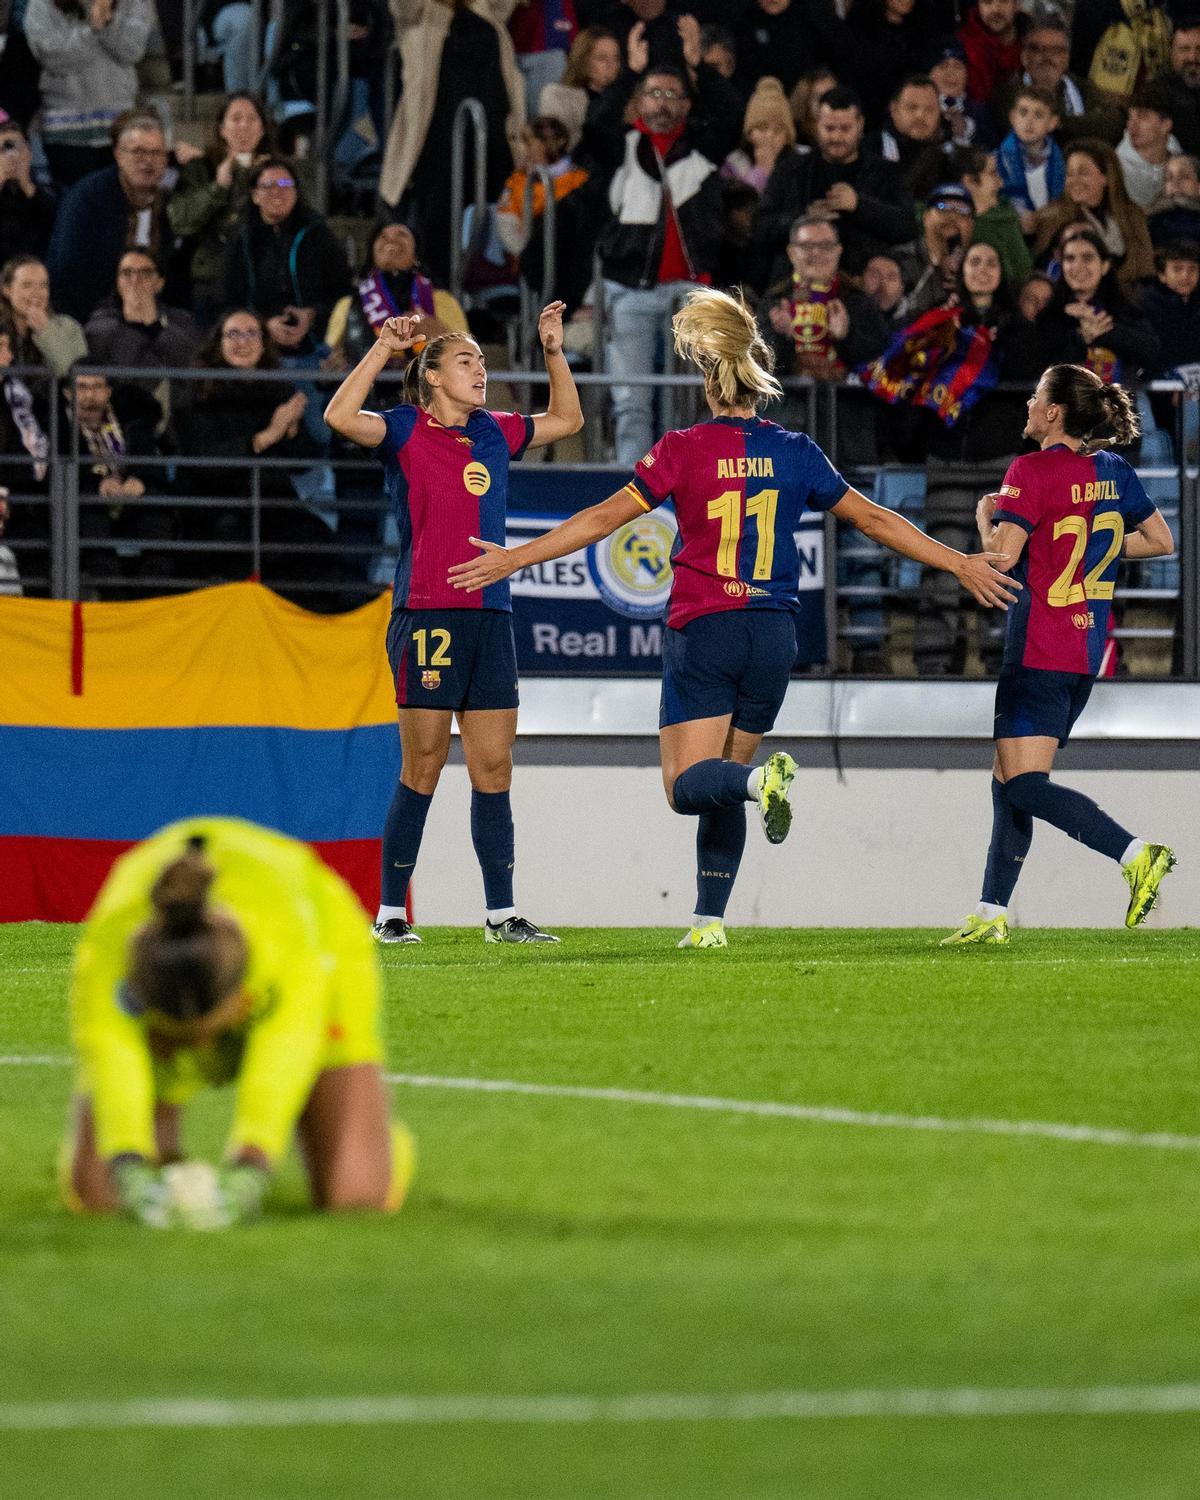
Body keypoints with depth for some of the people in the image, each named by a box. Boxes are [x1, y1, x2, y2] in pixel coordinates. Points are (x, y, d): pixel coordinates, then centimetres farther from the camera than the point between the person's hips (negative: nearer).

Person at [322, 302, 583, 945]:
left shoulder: (494, 433, 15)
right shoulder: (406, 430, -1)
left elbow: (566, 419, 30)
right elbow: (341, 416, -20)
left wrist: (554, 351, 19)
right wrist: (382, 350, -17)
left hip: (490, 615, 6)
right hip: (426, 617, -6)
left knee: (494, 770, 4)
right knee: (422, 770, -5)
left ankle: (502, 914, 7)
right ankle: (390, 912, 3)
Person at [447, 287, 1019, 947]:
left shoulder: (683, 451, -5)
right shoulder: (795, 453, 4)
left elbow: (602, 519, -4)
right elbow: (876, 520, 9)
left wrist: (513, 558, 3)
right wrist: (960, 564, 18)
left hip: (702, 631, -4)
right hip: (772, 637, 4)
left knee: (688, 784, -5)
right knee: (722, 783, 14)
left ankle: (761, 778, -36)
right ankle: (709, 919, 10)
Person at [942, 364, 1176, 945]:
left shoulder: (1033, 471, -14)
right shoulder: (1114, 472, 8)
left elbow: (1001, 554, -20)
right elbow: (1161, 540, 15)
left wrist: (985, 515, 0)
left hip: (1040, 654, -9)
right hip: (1087, 650, 9)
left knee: (1023, 785, -10)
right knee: (1008, 779, 14)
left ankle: (1135, 853, -25)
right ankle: (992, 914, 14)